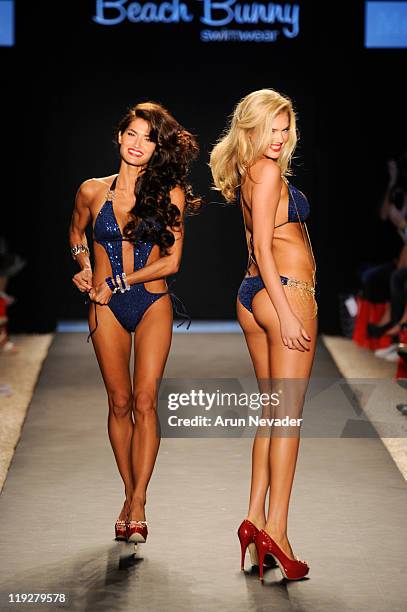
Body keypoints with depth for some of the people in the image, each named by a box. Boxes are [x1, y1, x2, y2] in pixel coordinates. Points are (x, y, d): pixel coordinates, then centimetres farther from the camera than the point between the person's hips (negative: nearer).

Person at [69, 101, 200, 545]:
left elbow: (171, 261, -5)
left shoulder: (169, 193, -3)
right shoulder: (92, 191, 2)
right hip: (107, 307, 2)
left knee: (144, 401, -8)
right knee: (119, 402, 3)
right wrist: (85, 267, 3)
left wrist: (116, 283, -9)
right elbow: (76, 232, 22)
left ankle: (137, 502, -6)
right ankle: (130, 496, 14)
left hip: (153, 305, -1)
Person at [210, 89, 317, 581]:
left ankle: (255, 518, 11)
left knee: (271, 410, 12)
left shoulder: (247, 172, 15)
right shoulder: (269, 172, -12)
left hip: (251, 295, 9)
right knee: (288, 414, -7)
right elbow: (263, 249, -17)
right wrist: (287, 314, -19)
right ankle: (275, 529, -8)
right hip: (285, 291, -9)